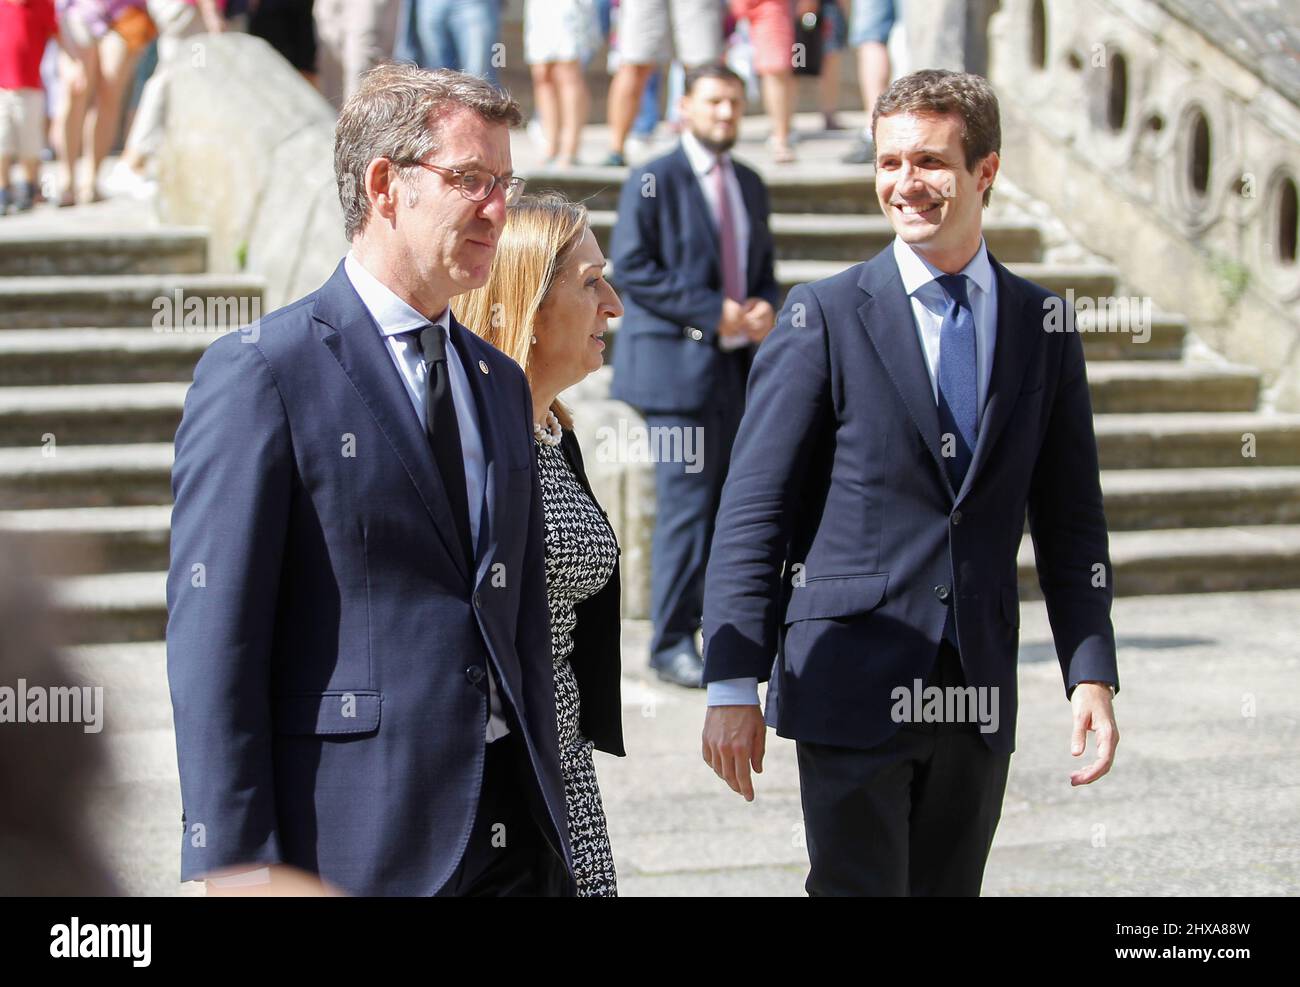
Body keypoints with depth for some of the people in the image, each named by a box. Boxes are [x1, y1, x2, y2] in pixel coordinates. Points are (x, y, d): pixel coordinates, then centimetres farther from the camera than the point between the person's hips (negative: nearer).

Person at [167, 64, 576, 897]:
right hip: (356, 849, -6)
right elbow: (212, 643, -11)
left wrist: (553, 829, 17)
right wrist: (236, 862, -15)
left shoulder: (500, 383, 16)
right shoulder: (260, 373, -7)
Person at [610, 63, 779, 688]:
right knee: (687, 501, -9)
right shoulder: (653, 181, -5)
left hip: (740, 367, 7)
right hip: (678, 362, -7)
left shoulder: (749, 185, 16)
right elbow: (631, 267, -13)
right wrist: (714, 313, -17)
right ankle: (672, 643, -2)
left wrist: (766, 309, -2)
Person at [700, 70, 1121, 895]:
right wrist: (734, 685, -9)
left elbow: (1070, 518, 11)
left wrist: (1093, 673, 2)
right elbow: (753, 512, -4)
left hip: (978, 703, 4)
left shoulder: (1042, 327, 7)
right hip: (852, 690, -3)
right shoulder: (824, 317, -3)